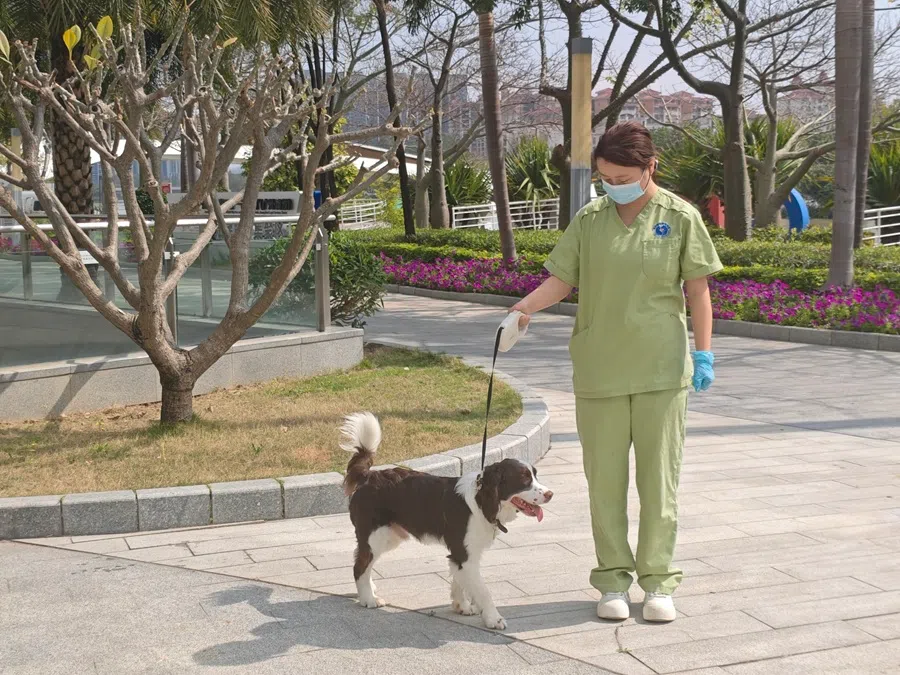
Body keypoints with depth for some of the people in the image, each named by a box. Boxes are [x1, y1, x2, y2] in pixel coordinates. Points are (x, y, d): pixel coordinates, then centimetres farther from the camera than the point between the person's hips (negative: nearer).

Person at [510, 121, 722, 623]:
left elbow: (697, 290, 2)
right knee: (605, 477, 6)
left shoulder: (680, 218, 0)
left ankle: (658, 581, 17)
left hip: (661, 369, -2)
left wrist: (704, 353, -1)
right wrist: (524, 307, -15)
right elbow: (561, 280, 3)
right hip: (599, 370, 2)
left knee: (659, 476, 4)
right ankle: (614, 580, 18)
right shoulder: (590, 220, 5)